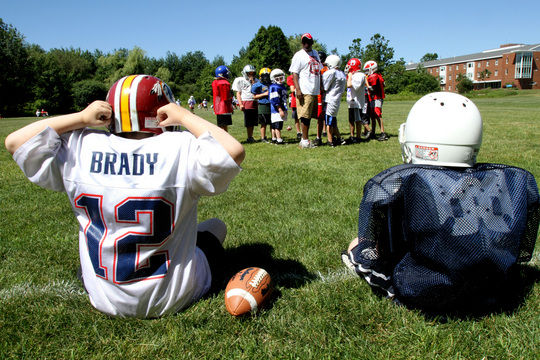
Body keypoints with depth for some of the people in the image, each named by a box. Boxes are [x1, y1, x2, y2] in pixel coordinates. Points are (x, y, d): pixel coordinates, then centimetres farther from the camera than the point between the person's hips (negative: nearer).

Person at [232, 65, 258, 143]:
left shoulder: (255, 81, 17)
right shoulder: (240, 80, 3)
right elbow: (238, 93, 0)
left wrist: (253, 82, 1)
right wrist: (240, 104, -10)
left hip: (254, 103, 5)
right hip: (246, 102, -5)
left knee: (253, 122, 7)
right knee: (248, 123, -5)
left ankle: (251, 137, 15)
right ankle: (249, 138, 0)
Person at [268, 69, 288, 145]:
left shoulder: (282, 86, 17)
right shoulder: (274, 87, -14)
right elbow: (274, 100, -20)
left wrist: (285, 109, 26)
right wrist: (280, 110, -22)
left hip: (281, 109, 9)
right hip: (277, 110, -9)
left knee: (274, 125, 15)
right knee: (278, 125, -8)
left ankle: (274, 139, 21)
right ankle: (279, 140, -7)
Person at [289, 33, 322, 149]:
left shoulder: (315, 53, 18)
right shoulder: (299, 55, -5)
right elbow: (294, 73, -10)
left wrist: (321, 87, 21)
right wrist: (297, 89, -19)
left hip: (315, 90, 8)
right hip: (304, 91, -8)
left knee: (309, 115, 10)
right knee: (305, 115, -6)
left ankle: (305, 139, 17)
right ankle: (305, 140, -1)